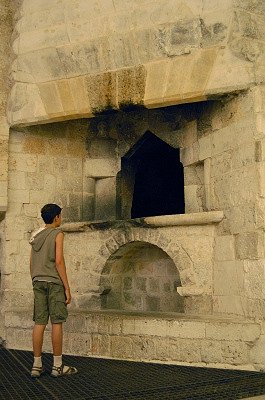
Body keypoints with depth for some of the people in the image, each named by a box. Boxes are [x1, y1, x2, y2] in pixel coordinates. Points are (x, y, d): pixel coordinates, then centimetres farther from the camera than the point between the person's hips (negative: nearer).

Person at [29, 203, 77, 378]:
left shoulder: (36, 236, 15)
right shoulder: (57, 233, -4)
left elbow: (32, 264, 15)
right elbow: (59, 261, -12)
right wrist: (67, 288, -10)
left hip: (38, 281, 6)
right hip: (54, 281, -6)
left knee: (39, 322, 6)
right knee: (57, 322, -1)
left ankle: (37, 365, 9)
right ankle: (58, 366, 3)